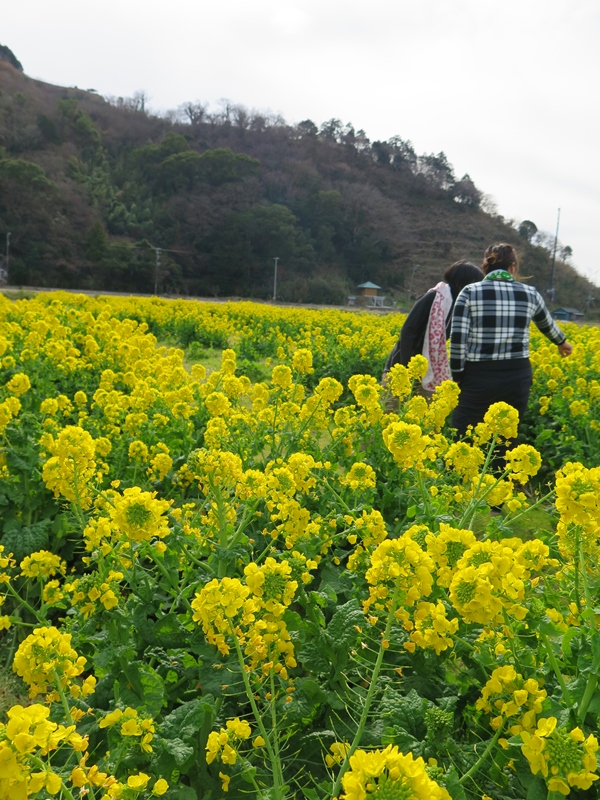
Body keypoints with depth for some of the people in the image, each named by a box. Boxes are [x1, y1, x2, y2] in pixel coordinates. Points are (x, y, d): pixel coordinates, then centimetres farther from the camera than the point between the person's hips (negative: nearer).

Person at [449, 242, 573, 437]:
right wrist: (562, 342, 47)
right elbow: (547, 324, 27)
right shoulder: (530, 294, 8)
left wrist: (458, 375, -1)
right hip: (517, 377, 3)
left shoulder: (470, 293, -2)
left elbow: (457, 338, -10)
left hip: (478, 377, -3)